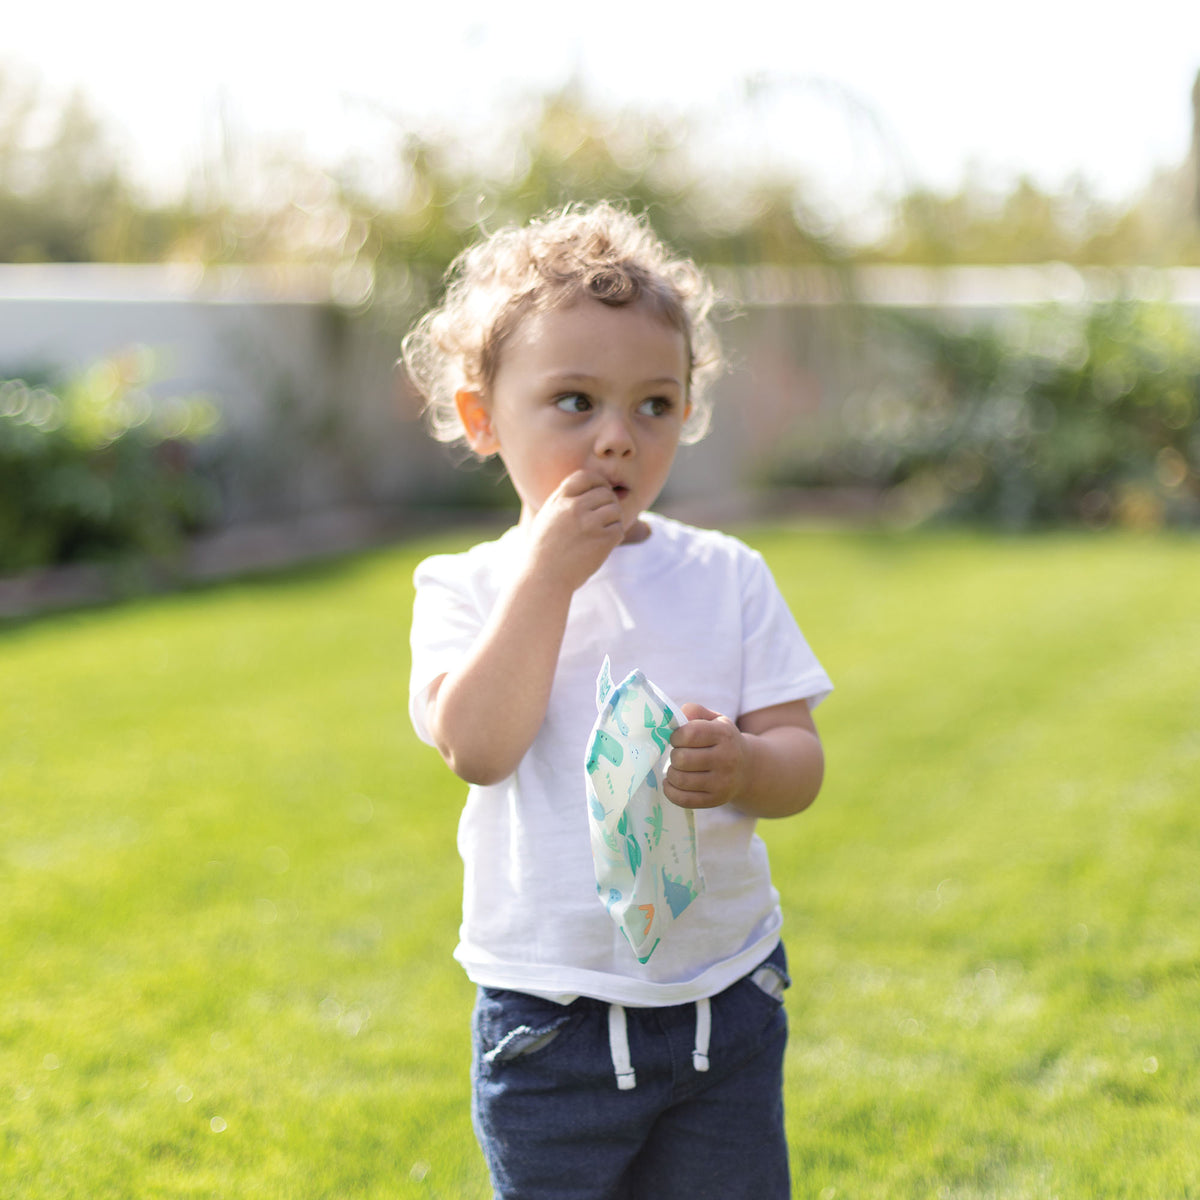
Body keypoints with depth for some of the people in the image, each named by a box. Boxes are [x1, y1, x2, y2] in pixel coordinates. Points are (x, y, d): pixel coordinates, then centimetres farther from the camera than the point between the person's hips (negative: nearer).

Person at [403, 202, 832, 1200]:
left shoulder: (726, 576, 0)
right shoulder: (465, 588, -4)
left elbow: (800, 761, -3)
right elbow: (478, 746, -20)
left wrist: (742, 765, -26)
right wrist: (546, 574, -21)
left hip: (723, 1001, 2)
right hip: (549, 1017, -1)